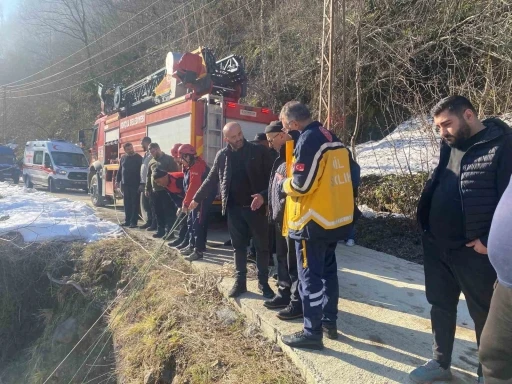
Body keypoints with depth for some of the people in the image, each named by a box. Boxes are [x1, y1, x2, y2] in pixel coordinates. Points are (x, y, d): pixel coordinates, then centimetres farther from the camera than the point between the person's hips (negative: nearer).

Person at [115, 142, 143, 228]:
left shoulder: (139, 158, -3)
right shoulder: (123, 158, 11)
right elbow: (120, 170, 17)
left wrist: (141, 183, -13)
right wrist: (117, 180, 12)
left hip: (135, 184, -5)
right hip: (125, 184, 5)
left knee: (135, 204, -1)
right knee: (127, 204, 10)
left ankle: (133, 222, 2)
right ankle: (127, 220, 18)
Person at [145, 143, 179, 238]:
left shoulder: (169, 159, -4)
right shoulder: (151, 162, 17)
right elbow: (149, 176, 23)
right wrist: (147, 189, 19)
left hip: (166, 191, -7)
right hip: (155, 191, 7)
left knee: (168, 212, -4)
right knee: (158, 212, 11)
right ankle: (160, 230, 21)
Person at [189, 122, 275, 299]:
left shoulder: (258, 151, -5)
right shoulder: (222, 155, 5)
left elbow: (271, 177, -5)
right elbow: (211, 179, 14)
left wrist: (263, 196, -19)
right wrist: (197, 198, 15)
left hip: (255, 207, -2)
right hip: (234, 209, 3)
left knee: (262, 246, 7)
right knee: (238, 247, 12)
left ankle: (263, 282, 22)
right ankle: (240, 282, 25)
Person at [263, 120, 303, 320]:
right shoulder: (282, 157, 15)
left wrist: (284, 211, -20)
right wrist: (273, 209, 16)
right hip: (280, 217, 10)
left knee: (294, 261, 0)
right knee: (282, 258, 19)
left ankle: (298, 302, 13)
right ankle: (284, 293, 33)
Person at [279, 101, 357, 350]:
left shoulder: (308, 140, -15)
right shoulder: (332, 139, 12)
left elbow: (301, 184, -20)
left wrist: (285, 183, 0)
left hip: (313, 221, -9)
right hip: (335, 218, 9)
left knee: (310, 277, 2)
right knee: (328, 271, 19)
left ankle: (312, 332, 13)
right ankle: (329, 322, 32)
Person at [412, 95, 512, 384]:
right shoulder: (449, 146, 9)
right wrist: (426, 225, 9)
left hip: (474, 250, -6)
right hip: (437, 246, 7)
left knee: (484, 314, 12)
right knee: (441, 307, 17)